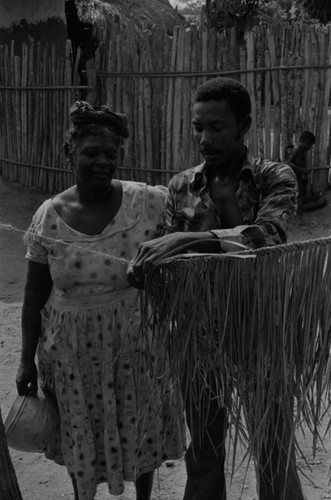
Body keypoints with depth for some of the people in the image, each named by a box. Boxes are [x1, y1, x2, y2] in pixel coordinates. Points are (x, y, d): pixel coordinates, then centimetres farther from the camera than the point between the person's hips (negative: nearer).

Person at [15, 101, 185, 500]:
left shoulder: (149, 203, -14)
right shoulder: (48, 217, -8)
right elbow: (34, 294, -1)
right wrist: (27, 359, 2)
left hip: (135, 343, -1)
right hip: (72, 348, 1)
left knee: (140, 433, 18)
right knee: (80, 438, 19)